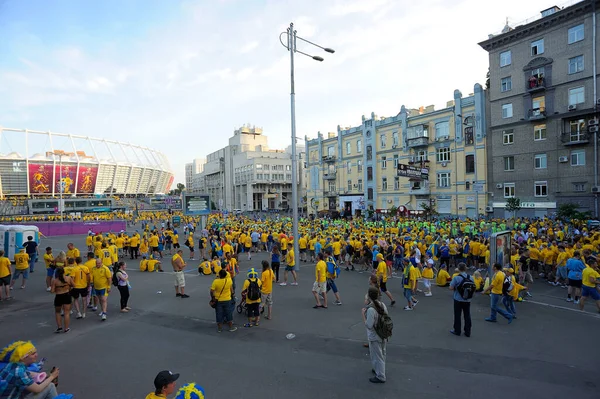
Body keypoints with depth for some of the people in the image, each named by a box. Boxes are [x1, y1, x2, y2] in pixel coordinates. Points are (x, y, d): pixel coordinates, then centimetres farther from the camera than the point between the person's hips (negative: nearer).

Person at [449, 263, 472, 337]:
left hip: (458, 300, -4)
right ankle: (467, 332, 18)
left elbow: (451, 288, -16)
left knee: (457, 315, 9)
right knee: (467, 316, 12)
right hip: (467, 300, 4)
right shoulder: (470, 277, -3)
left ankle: (457, 331, 18)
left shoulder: (456, 278, -17)